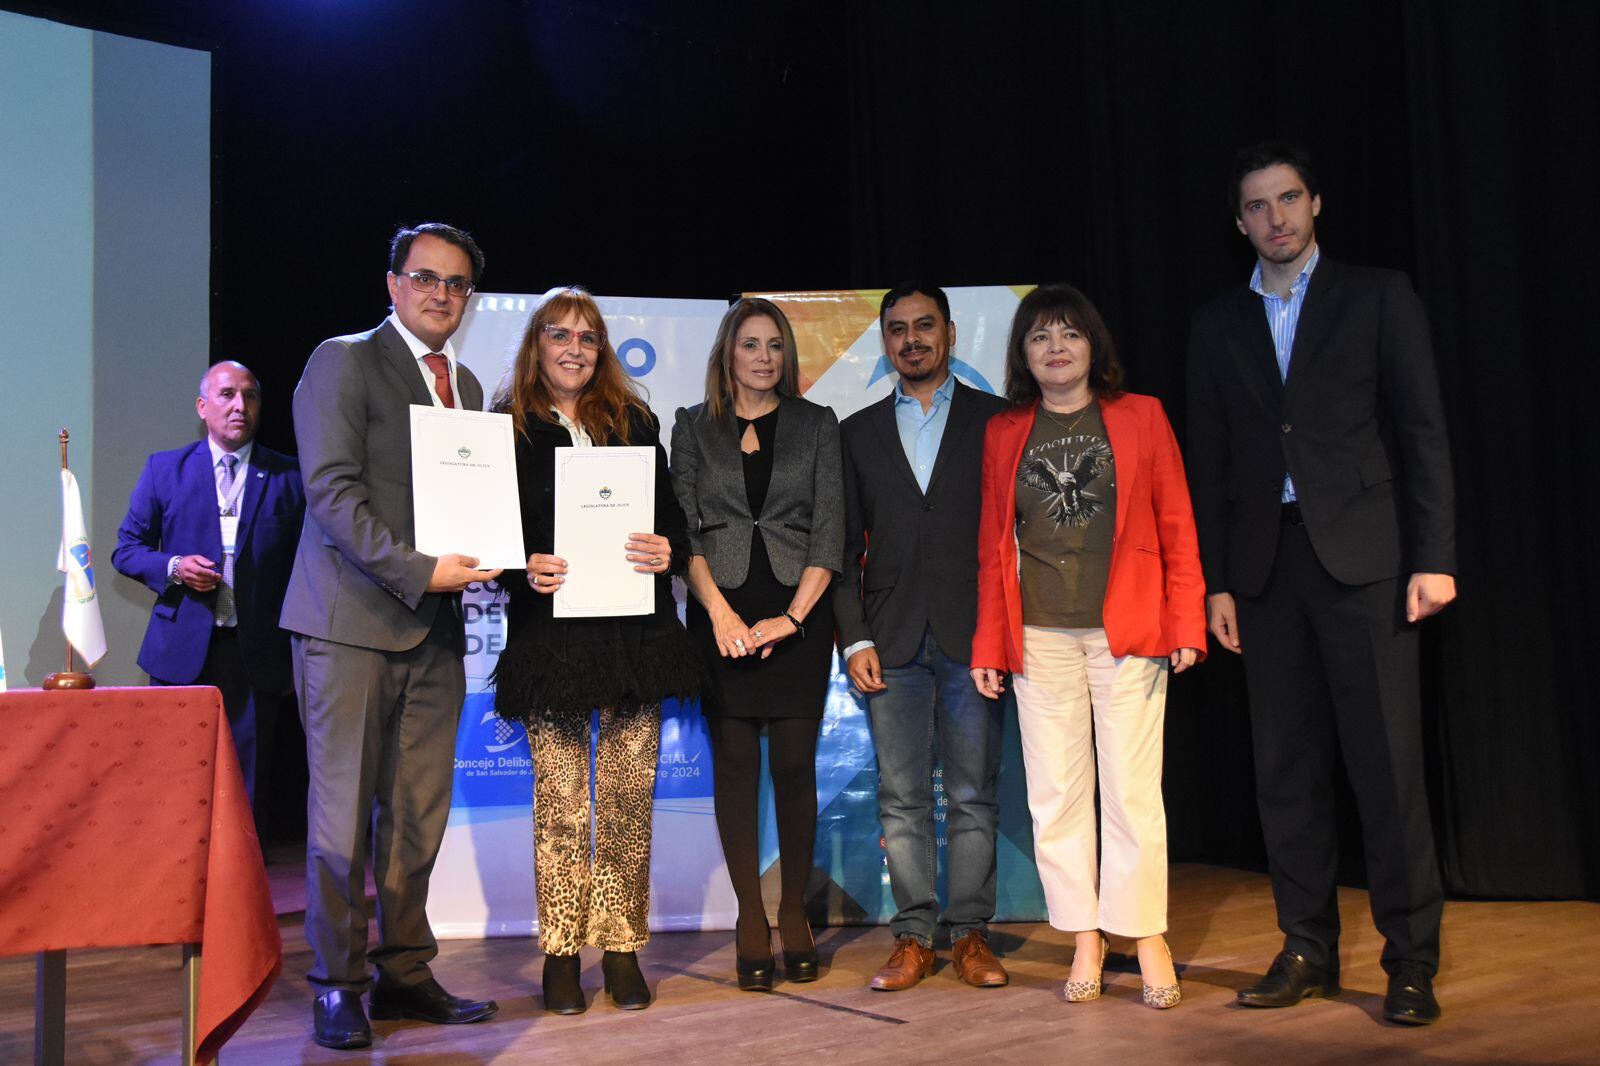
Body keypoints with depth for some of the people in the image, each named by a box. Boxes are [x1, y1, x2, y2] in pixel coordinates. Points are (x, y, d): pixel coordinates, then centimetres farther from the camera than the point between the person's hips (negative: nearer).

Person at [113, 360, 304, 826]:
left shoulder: (288, 477, 5)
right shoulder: (165, 468, 7)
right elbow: (126, 548, 10)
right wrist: (173, 567, -11)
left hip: (258, 653, 0)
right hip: (182, 649, 1)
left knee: (246, 785, 4)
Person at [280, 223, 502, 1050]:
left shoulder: (465, 385, 19)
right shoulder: (343, 361, -1)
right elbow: (332, 491, -11)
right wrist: (418, 571, -19)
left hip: (434, 626, 6)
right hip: (352, 624, -6)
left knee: (419, 816, 8)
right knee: (343, 813, 0)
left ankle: (404, 972, 19)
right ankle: (338, 987, 11)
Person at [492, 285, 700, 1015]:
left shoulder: (635, 423, 14)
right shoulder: (507, 429, 7)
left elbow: (672, 513, 13)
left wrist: (669, 551, -9)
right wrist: (524, 570, -15)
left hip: (635, 631, 2)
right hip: (550, 632, -2)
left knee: (629, 798, 3)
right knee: (559, 802, 1)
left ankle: (622, 948, 14)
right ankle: (561, 953, 13)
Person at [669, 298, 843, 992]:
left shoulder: (817, 426, 10)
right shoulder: (694, 427, 11)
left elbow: (829, 528, 2)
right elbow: (682, 525, 2)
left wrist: (793, 615, -9)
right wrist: (719, 611, -11)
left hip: (798, 615, 0)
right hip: (721, 615, 0)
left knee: (794, 764, -2)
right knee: (734, 764, 0)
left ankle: (795, 916, 11)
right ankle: (751, 921, 8)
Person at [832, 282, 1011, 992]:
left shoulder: (995, 420, 8)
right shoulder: (858, 433, 13)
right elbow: (845, 545, 10)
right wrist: (854, 637, 0)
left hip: (973, 634, -1)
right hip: (891, 640, 2)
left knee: (973, 794, 2)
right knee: (901, 797, 3)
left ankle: (970, 933, 12)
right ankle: (913, 936, 12)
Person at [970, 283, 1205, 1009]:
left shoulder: (1141, 417, 6)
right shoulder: (1003, 433, 11)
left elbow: (1177, 529, 4)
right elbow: (993, 546, 10)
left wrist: (1186, 625, -4)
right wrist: (989, 644, 4)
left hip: (1126, 632, -2)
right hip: (1040, 638, 2)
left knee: (1131, 791, 0)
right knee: (1056, 794, 5)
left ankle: (1146, 935, 14)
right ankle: (1085, 938, 16)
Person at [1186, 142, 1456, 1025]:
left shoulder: (1376, 297, 6)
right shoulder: (1218, 325, 13)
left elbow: (1422, 431, 0)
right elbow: (1209, 464, 12)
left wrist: (1433, 556, -8)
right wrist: (1216, 580, 6)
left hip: (1362, 557, -3)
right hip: (1266, 567, 3)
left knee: (1387, 761, -4)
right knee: (1286, 768, 6)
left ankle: (1410, 960, 7)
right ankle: (1307, 950, 17)